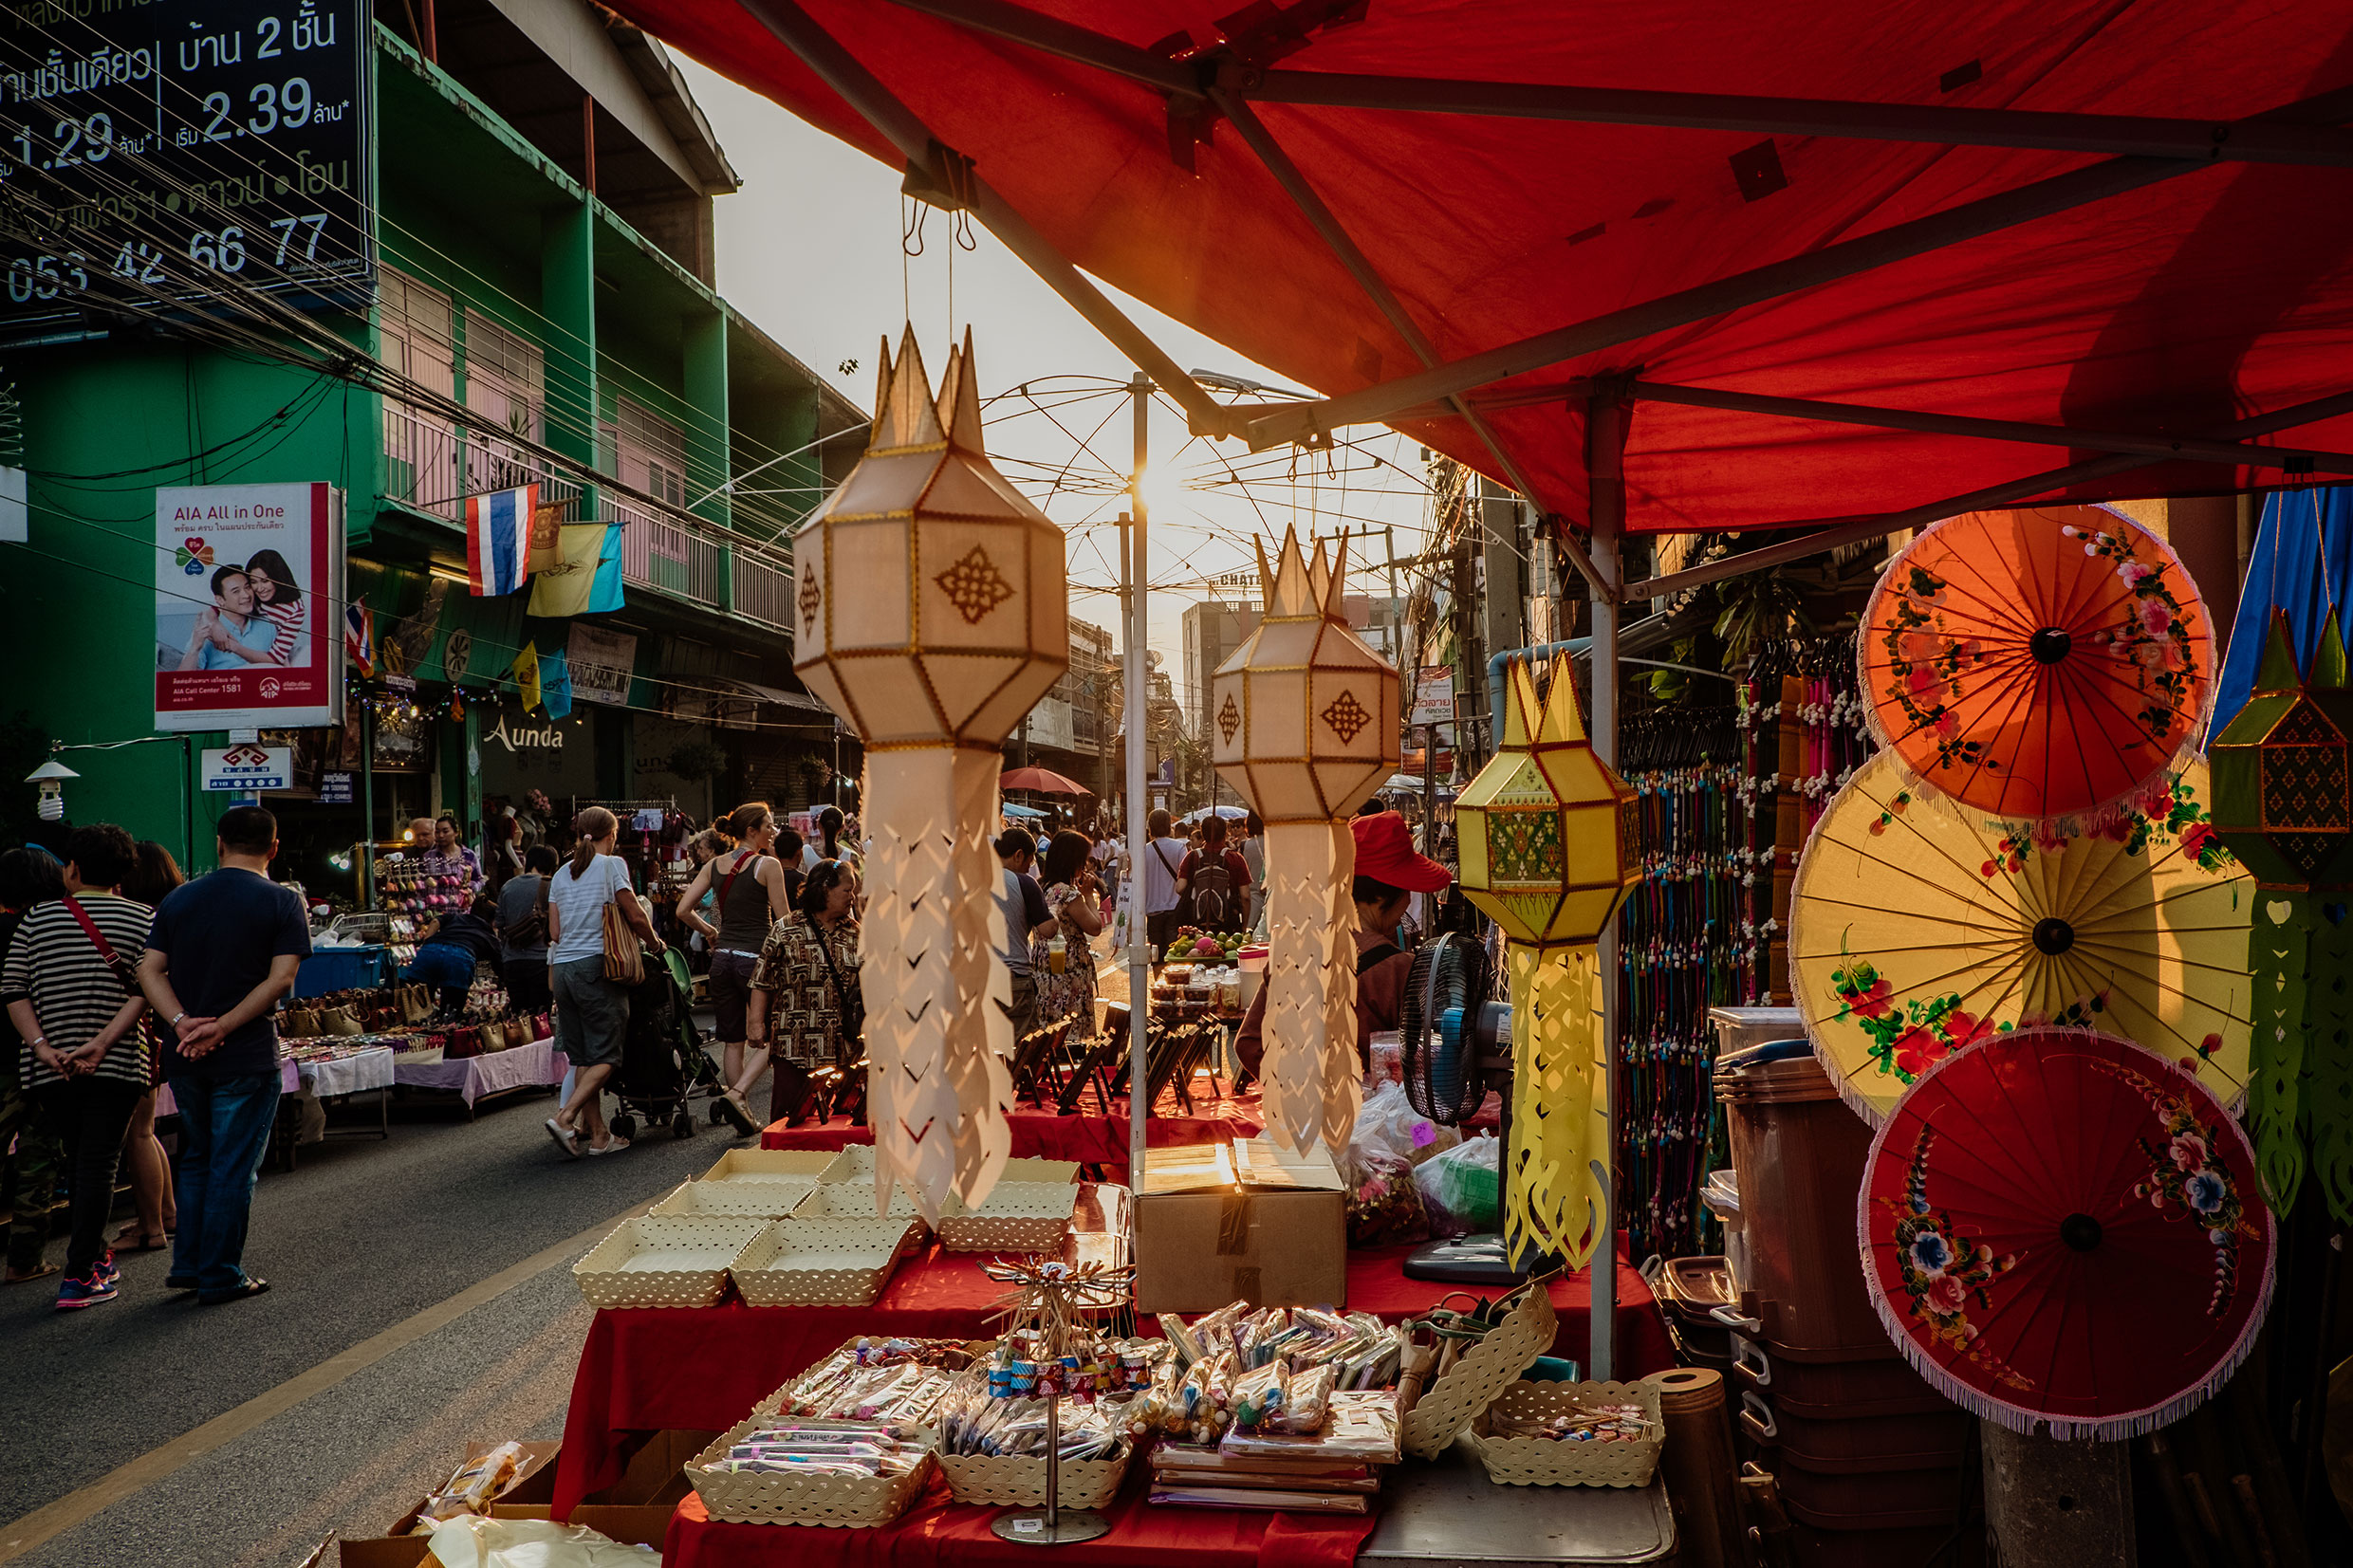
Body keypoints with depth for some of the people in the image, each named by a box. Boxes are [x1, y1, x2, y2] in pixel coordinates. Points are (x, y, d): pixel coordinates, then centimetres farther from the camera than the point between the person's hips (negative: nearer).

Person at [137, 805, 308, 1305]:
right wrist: (223, 1027, -16)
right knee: (234, 1166, 4)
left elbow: (149, 970, -1)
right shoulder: (282, 901, -7)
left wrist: (183, 1022, -12)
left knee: (197, 1159, 20)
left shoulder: (178, 899, 7)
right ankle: (221, 1277, 9)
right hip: (247, 1057, -5)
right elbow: (281, 977, -16)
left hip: (183, 1056, 5)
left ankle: (188, 1264, 25)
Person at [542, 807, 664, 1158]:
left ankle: (598, 1134, 9)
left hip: (562, 967, 7)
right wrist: (654, 944, 11)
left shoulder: (562, 874, 16)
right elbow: (636, 916, -6)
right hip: (596, 965, -7)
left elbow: (554, 934, 14)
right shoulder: (612, 865, -3)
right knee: (604, 1056, -2)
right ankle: (565, 1117, -18)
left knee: (582, 1057, 9)